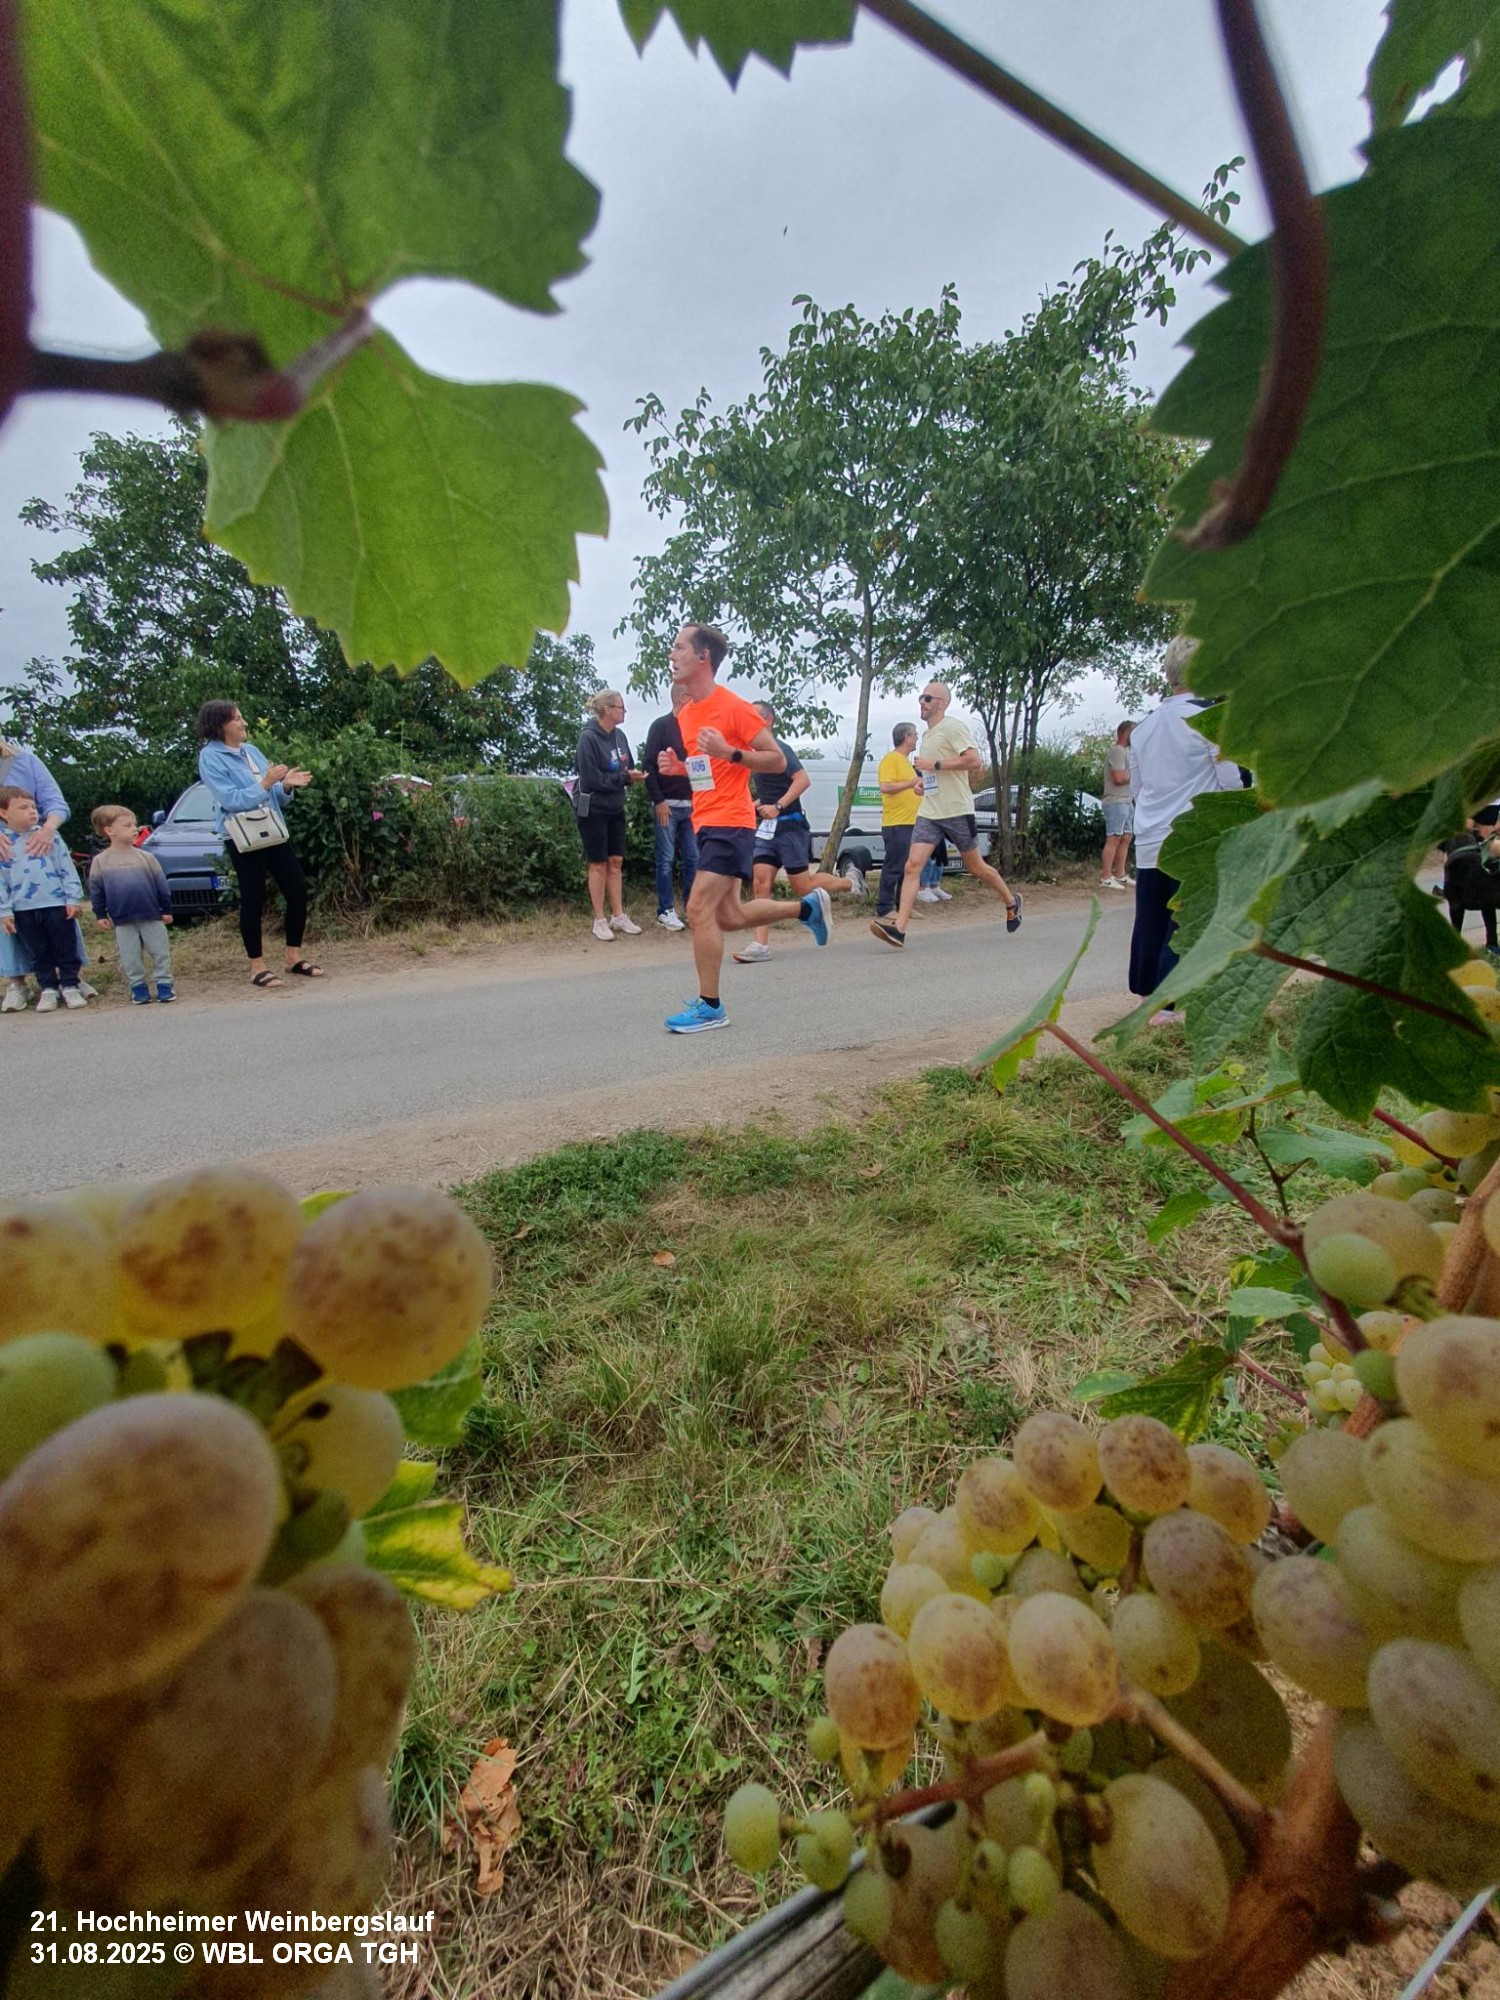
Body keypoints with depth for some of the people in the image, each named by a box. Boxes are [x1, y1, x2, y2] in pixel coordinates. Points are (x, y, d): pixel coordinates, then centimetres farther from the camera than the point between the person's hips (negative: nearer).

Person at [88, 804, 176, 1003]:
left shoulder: (146, 857, 2)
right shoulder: (100, 861, 1)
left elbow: (161, 885, 5)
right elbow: (95, 890, 6)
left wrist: (166, 910, 3)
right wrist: (101, 915, 5)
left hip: (152, 916, 0)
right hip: (122, 921, 0)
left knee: (160, 952, 3)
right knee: (131, 958, 6)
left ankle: (164, 983, 13)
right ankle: (138, 987, 16)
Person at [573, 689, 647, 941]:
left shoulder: (619, 736, 4)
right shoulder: (589, 738, -16)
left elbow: (627, 767, 12)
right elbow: (591, 779, -20)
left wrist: (633, 776, -10)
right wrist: (624, 777, -19)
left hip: (615, 809, 6)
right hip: (593, 810, -6)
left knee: (616, 862, 9)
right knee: (598, 864, 0)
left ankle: (618, 916, 17)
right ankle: (599, 921, 9)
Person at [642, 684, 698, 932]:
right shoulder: (661, 725, -3)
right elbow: (648, 764, -8)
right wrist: (658, 800, -14)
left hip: (691, 805, 5)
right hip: (668, 804, -5)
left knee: (693, 858, 4)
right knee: (666, 860, -1)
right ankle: (666, 910, 6)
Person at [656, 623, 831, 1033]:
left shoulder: (734, 707, -11)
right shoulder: (684, 714, 14)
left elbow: (778, 760, -9)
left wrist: (730, 752, -22)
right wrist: (678, 767, 7)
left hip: (730, 822, -9)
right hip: (705, 823, 9)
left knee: (699, 910, -14)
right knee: (729, 916, 12)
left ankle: (710, 1007, -3)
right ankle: (808, 907, 30)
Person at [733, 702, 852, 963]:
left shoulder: (779, 749, -10)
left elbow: (803, 780, -21)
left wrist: (777, 806, -27)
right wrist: (757, 805, 12)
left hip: (789, 826, -8)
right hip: (767, 827, 8)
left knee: (802, 887, 1)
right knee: (760, 883, -5)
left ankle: (848, 882, 26)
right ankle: (761, 944, -6)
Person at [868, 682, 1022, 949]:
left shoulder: (953, 727, -8)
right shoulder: (927, 734, 18)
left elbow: (973, 760, -20)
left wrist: (934, 765, -20)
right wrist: (925, 781, 14)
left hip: (957, 811, -7)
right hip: (929, 813, 7)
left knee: (975, 866, 8)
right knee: (912, 866, -11)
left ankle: (1011, 902, 33)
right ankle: (898, 929, -19)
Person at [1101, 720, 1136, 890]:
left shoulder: (1125, 751, 21)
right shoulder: (1117, 751, -11)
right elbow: (1119, 778, -20)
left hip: (1126, 801, 10)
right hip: (1116, 801, -10)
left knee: (1126, 838, 11)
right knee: (1113, 839, -11)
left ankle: (1120, 875, 16)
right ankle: (1105, 878, -12)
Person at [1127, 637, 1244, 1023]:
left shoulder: (1143, 726, 10)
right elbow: (1231, 781, -7)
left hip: (1149, 843, 6)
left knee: (1149, 923, 11)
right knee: (1183, 927, -1)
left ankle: (1146, 998, 20)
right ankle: (1164, 1007, 0)